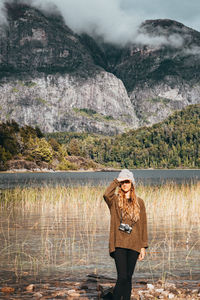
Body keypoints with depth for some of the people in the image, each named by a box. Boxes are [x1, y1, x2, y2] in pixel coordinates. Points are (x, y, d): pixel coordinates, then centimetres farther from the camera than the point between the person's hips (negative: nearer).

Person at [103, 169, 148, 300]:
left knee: (128, 278, 9)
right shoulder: (115, 200, 3)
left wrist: (143, 246, 5)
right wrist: (116, 181, -10)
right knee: (122, 277, -11)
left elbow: (143, 225, 9)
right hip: (119, 244, -3)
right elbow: (106, 195, -23)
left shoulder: (139, 202, 9)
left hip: (133, 245, 3)